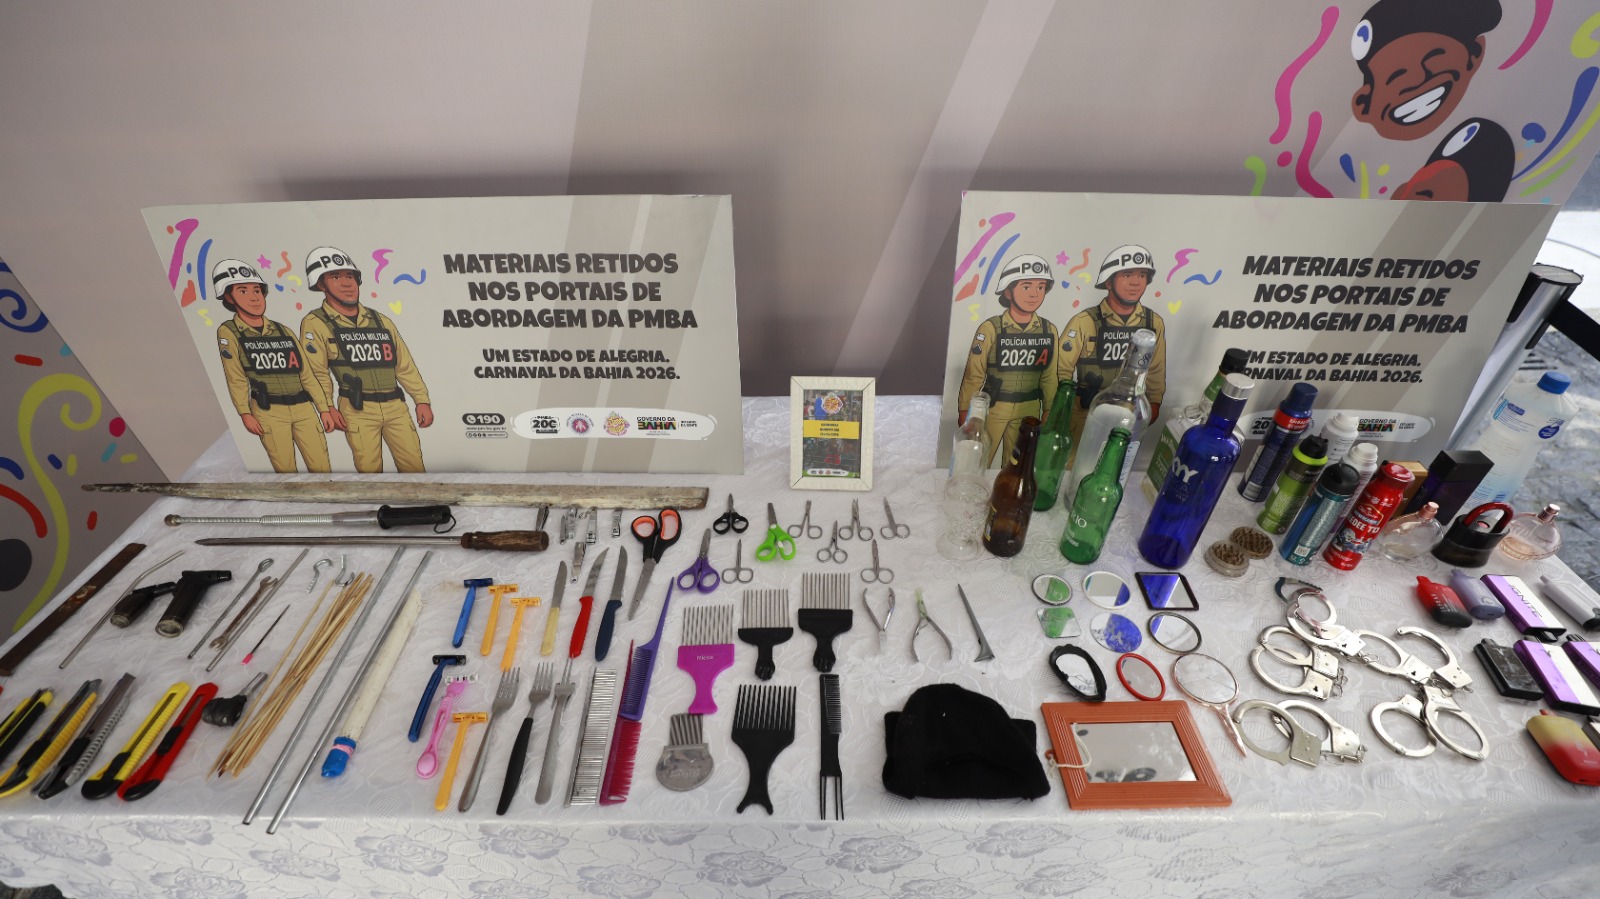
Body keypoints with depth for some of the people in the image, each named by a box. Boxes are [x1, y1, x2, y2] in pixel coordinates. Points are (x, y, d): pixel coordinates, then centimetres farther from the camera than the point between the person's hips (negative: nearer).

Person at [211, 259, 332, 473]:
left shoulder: (285, 332, 13)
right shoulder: (228, 332, 3)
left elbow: (306, 375, 11)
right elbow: (236, 378, -2)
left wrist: (323, 409, 6)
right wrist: (245, 413, -11)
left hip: (304, 408, 3)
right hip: (268, 412, -3)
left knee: (322, 468, -2)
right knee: (285, 469, -4)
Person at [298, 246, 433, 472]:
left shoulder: (381, 320, 13)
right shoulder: (315, 323, 0)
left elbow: (405, 365, 12)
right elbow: (318, 372, 0)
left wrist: (422, 400, 7)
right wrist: (328, 408, -8)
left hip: (396, 405, 4)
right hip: (357, 409, -3)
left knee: (414, 466, 2)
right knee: (369, 469, -3)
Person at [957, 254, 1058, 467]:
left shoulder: (1049, 331, -1)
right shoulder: (991, 328, -12)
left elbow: (1049, 376, 7)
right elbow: (974, 375, -8)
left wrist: (1049, 412, 9)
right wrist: (964, 411, -5)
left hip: (1029, 410, 3)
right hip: (993, 407, -3)